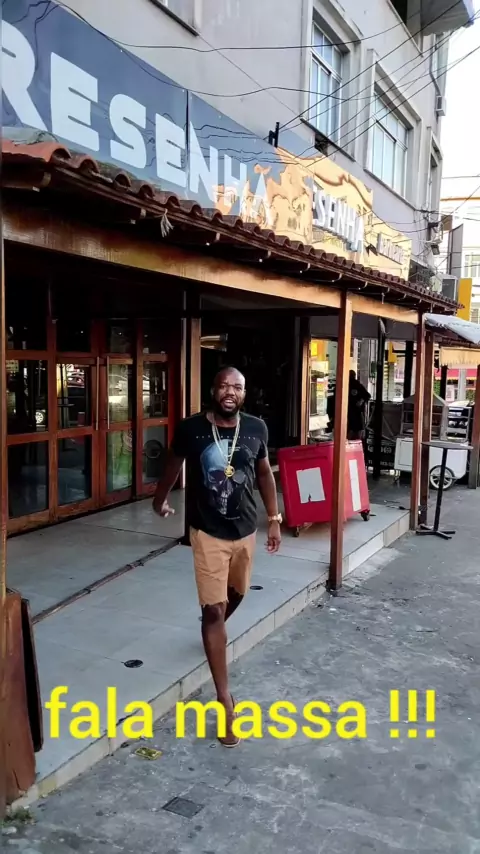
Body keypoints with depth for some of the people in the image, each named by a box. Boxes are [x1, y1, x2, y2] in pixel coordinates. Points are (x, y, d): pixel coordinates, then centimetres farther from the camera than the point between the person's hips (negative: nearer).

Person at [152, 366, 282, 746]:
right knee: (213, 609, -6)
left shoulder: (256, 428, -6)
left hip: (245, 529, 4)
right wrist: (160, 501, 21)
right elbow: (173, 467, 6)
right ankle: (225, 698, 3)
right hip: (208, 532, -4)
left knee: (236, 593, 25)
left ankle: (215, 632, 59)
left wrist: (274, 519, 10)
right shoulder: (191, 428, -13)